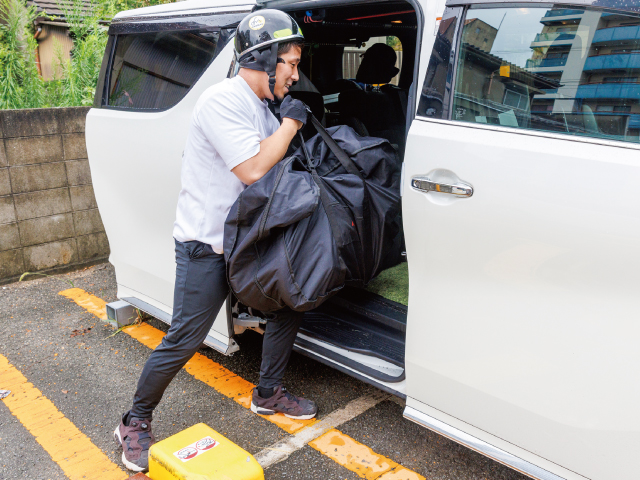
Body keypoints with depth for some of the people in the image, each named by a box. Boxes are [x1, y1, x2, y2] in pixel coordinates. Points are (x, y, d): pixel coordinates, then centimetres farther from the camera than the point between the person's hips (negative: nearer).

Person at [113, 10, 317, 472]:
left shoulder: (261, 107, 11)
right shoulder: (222, 100, -19)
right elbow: (253, 170, -27)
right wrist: (291, 120, -16)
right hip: (206, 248, -9)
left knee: (290, 306, 11)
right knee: (183, 342, -3)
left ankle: (269, 394, 30)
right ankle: (136, 422, 20)